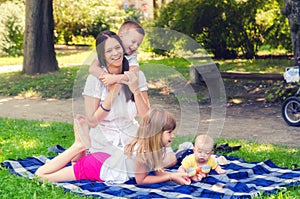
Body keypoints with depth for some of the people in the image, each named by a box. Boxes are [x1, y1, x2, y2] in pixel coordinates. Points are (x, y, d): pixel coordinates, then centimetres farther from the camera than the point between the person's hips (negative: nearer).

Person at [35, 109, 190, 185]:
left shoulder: (156, 147, -6)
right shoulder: (142, 151, -31)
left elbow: (158, 172, 3)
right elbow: (141, 180, -20)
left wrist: (177, 175, -14)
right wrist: (171, 177, -20)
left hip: (106, 161, 8)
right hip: (96, 168, -8)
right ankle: (79, 145, 2)